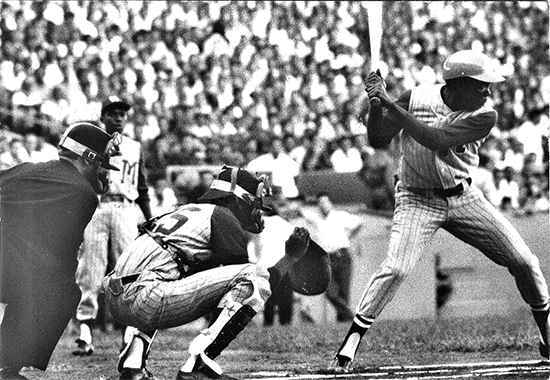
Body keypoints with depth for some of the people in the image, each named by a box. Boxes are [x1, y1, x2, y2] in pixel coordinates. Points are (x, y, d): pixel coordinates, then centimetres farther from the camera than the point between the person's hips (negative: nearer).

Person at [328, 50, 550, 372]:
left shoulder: (485, 117, -14)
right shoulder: (417, 98, -13)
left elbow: (437, 140, -28)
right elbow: (378, 141, -10)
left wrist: (391, 104, -32)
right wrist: (377, 106, -29)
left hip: (463, 197, 2)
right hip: (418, 200, -2)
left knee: (524, 261, -1)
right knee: (396, 269, -24)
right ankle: (351, 341, -12)